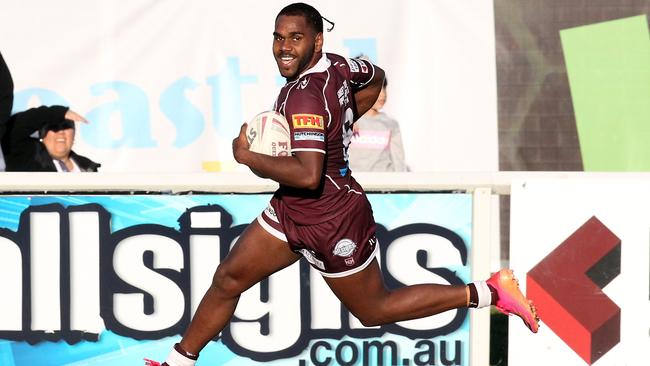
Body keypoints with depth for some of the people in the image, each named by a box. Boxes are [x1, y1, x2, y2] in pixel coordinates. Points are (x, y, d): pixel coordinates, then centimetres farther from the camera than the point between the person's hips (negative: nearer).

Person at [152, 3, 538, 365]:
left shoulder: (304, 96, -30)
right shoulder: (336, 66, -5)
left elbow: (307, 175, -40)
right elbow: (376, 79, 17)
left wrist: (247, 156, -27)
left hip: (331, 225, -9)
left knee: (375, 310, 9)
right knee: (228, 279, 11)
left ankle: (488, 292, 12)